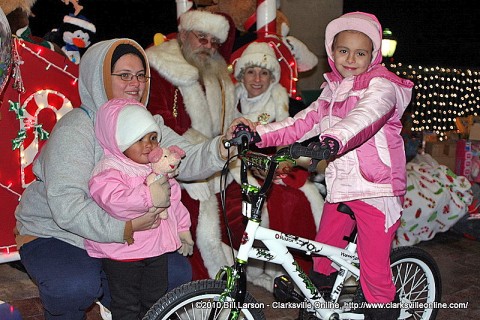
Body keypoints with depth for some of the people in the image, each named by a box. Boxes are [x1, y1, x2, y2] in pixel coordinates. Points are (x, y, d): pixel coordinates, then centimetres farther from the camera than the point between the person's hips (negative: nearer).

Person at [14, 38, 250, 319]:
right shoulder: (76, 128, -23)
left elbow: (187, 160, -16)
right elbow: (67, 208, -32)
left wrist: (224, 145, -36)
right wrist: (126, 228, -41)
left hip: (122, 233, 6)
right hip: (53, 234, -6)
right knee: (78, 287, -33)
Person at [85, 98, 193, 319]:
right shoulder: (108, 171, -18)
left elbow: (174, 197, 16)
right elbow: (114, 201, -37)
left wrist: (182, 228, 21)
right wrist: (148, 196, -42)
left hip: (156, 247, 7)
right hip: (123, 252, -7)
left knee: (156, 302, 20)